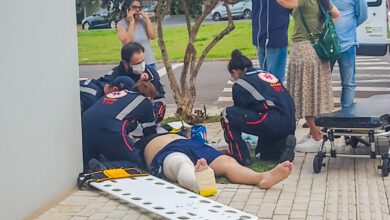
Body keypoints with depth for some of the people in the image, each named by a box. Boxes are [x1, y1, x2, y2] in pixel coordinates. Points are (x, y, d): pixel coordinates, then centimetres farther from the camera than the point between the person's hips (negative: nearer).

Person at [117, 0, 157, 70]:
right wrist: (131, 22, -16)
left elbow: (153, 36, -6)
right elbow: (126, 42, -19)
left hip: (149, 62, 4)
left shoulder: (143, 20, 3)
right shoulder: (121, 24, -5)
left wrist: (147, 18, -9)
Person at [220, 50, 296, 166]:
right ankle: (282, 145, 6)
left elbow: (241, 111, 14)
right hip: (290, 125, 8)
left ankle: (241, 157, -1)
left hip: (274, 123, -8)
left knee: (228, 114, -1)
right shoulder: (268, 74, 25)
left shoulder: (240, 84, 5)